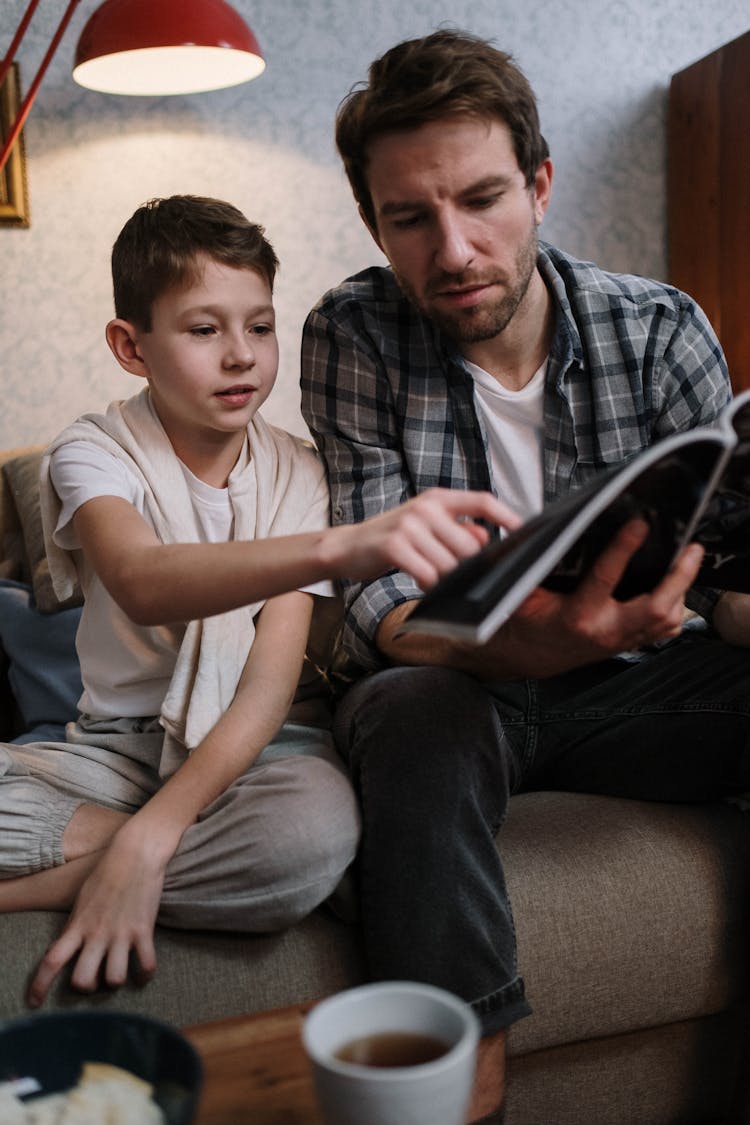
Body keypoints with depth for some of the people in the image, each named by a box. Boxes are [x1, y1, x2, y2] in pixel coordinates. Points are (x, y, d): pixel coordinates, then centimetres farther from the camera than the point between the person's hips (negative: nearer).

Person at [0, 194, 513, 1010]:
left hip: (252, 746, 1)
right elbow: (143, 586, -34)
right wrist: (341, 545, -53)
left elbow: (271, 682, -14)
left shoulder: (295, 473, -3)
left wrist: (153, 834, -28)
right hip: (119, 744, 0)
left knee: (316, 829, -36)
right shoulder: (94, 453, -9)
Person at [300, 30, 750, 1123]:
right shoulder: (351, 337, -10)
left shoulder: (662, 328, -5)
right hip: (454, 688, -2)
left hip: (627, 681, 3)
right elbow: (379, 606, -17)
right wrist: (529, 641, -40)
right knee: (417, 711, -36)